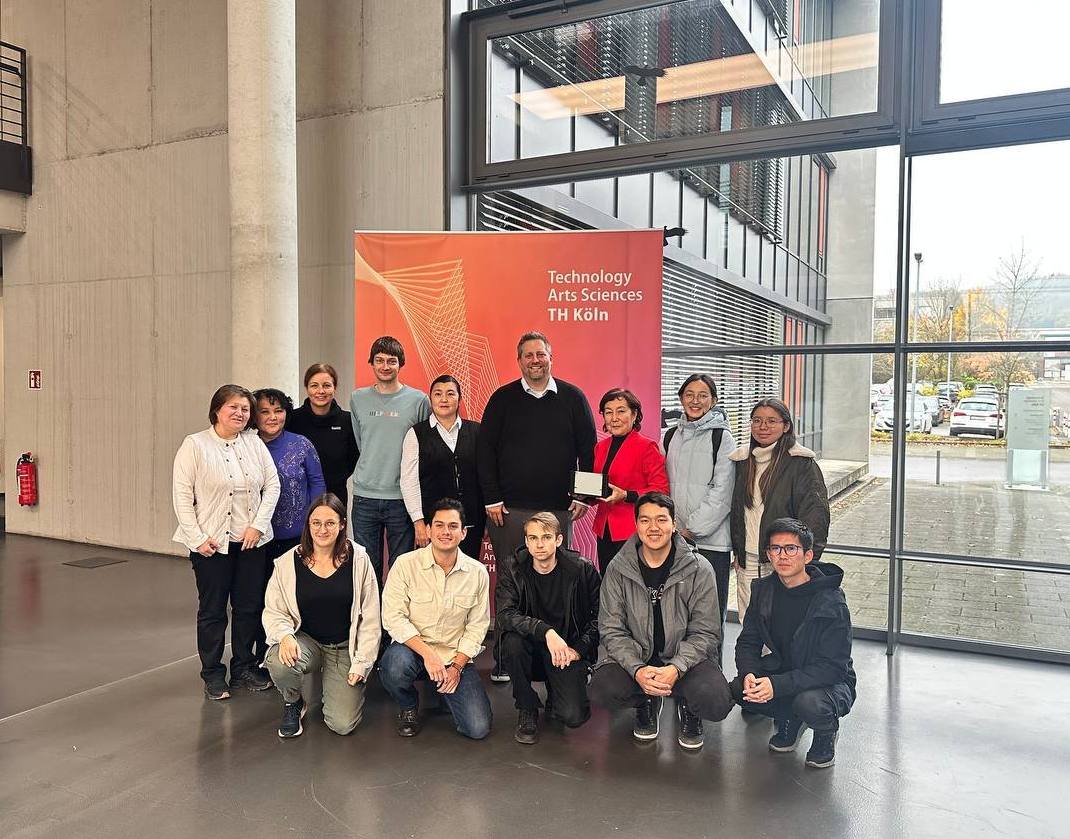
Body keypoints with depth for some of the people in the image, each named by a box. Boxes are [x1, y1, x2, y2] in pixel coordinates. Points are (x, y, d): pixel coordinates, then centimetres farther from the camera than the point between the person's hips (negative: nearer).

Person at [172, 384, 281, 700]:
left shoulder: (254, 443, 4)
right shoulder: (195, 445, -6)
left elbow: (272, 485, 4)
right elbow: (182, 495, -8)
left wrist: (258, 524, -7)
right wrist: (197, 537, -13)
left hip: (251, 540, 4)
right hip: (211, 542, -3)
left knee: (250, 607, 11)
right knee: (212, 610, 8)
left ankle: (244, 668, 27)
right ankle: (213, 674, 22)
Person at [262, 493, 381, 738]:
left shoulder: (358, 560, -8)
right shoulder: (288, 563, -5)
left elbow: (370, 619, -4)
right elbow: (273, 612, 0)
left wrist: (361, 663, -7)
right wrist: (285, 636, -22)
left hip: (346, 647, -1)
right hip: (306, 641, 1)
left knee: (342, 724, -12)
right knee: (279, 663, -34)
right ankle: (292, 703, 3)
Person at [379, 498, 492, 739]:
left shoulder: (478, 573, -2)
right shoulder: (406, 564, -9)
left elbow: (477, 626, 2)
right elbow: (393, 617, -13)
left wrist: (457, 666, -9)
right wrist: (427, 653, -23)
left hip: (456, 656, 2)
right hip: (412, 647, -1)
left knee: (478, 728, -12)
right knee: (395, 666, -38)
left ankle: (445, 690, 22)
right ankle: (409, 707, 0)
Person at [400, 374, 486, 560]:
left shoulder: (476, 431, 8)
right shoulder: (416, 434, 3)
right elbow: (409, 481, -1)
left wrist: (486, 520, 3)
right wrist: (418, 522, -8)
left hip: (472, 522, 2)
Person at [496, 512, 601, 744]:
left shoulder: (582, 570, -8)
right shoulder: (513, 572, -8)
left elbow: (598, 617, -3)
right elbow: (505, 615, -23)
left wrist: (578, 649, -15)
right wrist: (546, 631, -36)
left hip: (568, 651, -1)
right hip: (532, 650, 1)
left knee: (573, 716, -21)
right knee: (513, 640, -33)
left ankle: (555, 694, 18)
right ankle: (527, 709, -7)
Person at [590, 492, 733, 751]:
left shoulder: (699, 570, -8)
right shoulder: (618, 569, -5)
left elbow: (705, 633, -8)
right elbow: (612, 630, -6)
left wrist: (676, 668, -25)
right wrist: (637, 670, -23)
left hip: (685, 657, -1)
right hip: (634, 656, 1)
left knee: (716, 703, -29)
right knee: (602, 690, -27)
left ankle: (687, 707, 12)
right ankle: (647, 703, 10)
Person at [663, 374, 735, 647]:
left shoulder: (721, 438, -2)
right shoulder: (670, 437, 12)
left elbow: (721, 491, -8)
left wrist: (694, 528, -10)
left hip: (711, 537, -4)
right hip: (675, 536, 4)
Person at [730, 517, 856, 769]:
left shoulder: (831, 602, -22)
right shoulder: (764, 590, -5)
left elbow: (832, 666, -25)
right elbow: (747, 642, -1)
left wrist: (778, 685, -35)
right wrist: (748, 674, -24)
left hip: (830, 682, -4)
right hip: (781, 671, 5)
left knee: (809, 702, -37)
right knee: (738, 689, -22)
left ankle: (827, 732, 2)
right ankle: (789, 720, 9)